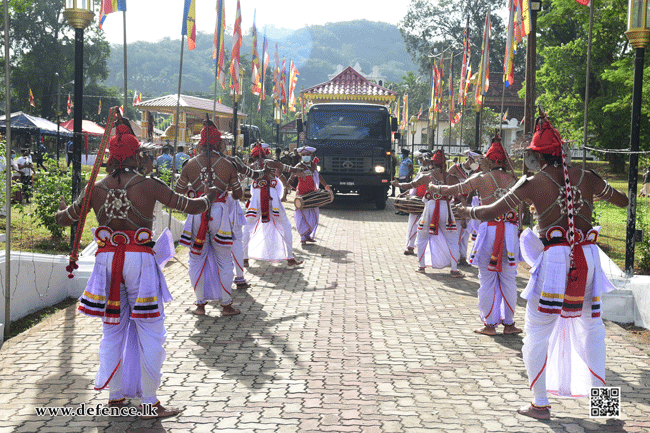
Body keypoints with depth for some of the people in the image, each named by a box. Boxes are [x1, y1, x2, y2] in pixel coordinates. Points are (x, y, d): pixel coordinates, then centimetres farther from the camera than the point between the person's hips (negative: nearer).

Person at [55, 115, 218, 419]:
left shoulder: (97, 189, 3)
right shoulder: (149, 186, -7)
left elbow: (63, 219, 15)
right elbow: (192, 206, -3)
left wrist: (62, 208, 38)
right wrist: (209, 196, 19)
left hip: (106, 260, 4)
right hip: (139, 259, -4)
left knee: (113, 329, 16)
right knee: (149, 332, 5)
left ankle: (115, 396, 25)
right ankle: (149, 403, 8)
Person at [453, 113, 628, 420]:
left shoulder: (533, 184, -5)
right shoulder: (587, 178, 6)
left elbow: (489, 213, -3)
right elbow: (623, 201, 21)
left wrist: (467, 210, 16)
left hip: (554, 260, -4)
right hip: (588, 256, 4)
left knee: (537, 334, 7)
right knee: (591, 326, 19)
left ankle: (541, 404, 10)